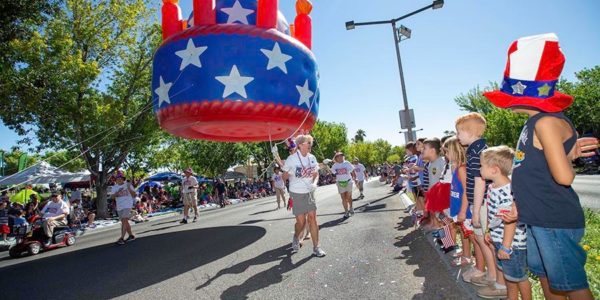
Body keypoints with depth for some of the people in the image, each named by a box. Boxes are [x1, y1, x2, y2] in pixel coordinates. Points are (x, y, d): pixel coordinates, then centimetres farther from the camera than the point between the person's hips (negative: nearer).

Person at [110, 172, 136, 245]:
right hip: (119, 207, 5)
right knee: (124, 222, 14)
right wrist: (117, 192, -21)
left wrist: (129, 189, -18)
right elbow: (112, 197, -3)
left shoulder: (128, 185, -2)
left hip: (127, 205, -5)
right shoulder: (114, 187, 7)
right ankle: (131, 236, 27)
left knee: (124, 221, -16)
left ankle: (121, 238, -17)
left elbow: (134, 194, -2)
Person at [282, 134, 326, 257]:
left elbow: (316, 174, 7)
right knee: (301, 221, 1)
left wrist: (314, 183, -9)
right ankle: (296, 238, 34)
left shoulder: (312, 158, 1)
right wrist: (290, 174, -16)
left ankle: (316, 247, 9)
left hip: (309, 192, 4)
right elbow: (284, 176, 1)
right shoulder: (291, 158, -12)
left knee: (312, 218, 0)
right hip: (296, 193, -4)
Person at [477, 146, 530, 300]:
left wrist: (506, 246, -23)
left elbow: (510, 221, -27)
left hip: (512, 243, -10)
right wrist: (490, 231, 20)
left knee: (519, 277, 9)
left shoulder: (507, 192, -28)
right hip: (499, 240, 10)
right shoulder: (492, 188, 3)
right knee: (507, 274, 24)